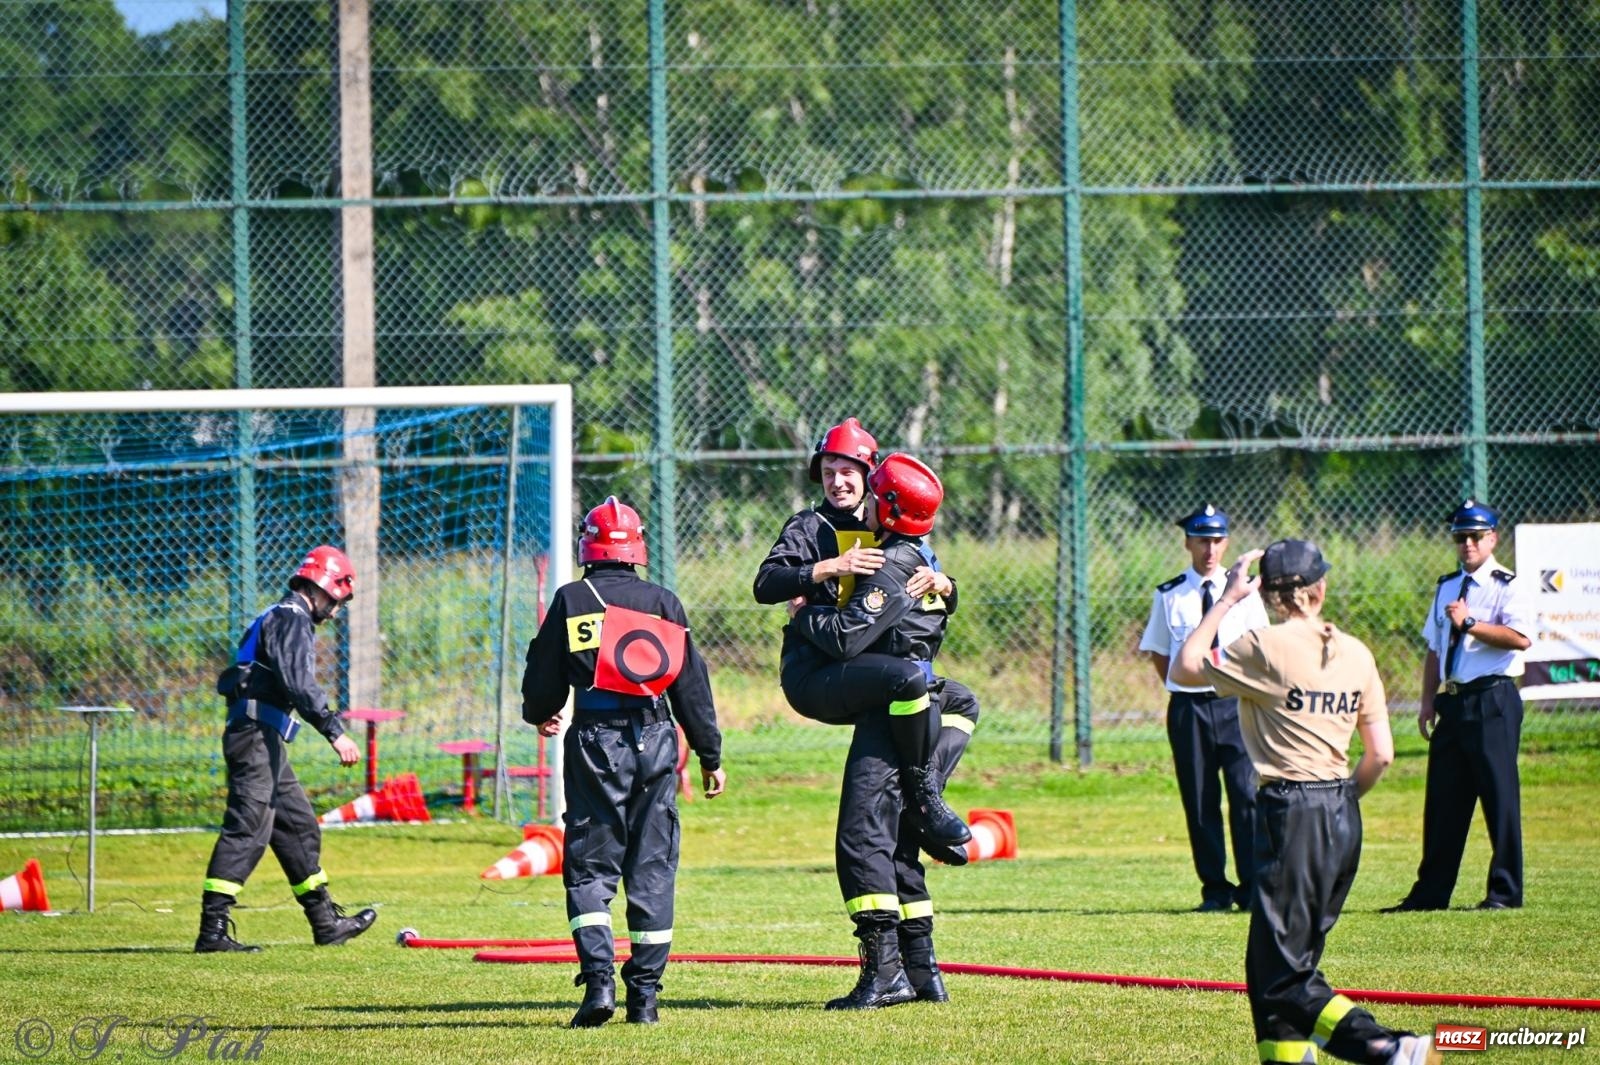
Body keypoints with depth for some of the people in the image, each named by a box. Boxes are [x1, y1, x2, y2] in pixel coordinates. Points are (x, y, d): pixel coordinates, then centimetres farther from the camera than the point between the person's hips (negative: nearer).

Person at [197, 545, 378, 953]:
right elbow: (299, 684, -22)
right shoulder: (293, 619, -8)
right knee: (247, 830, -15)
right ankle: (212, 930, -20)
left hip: (265, 742, 11)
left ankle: (325, 923, 23)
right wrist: (334, 732, -27)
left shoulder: (279, 617, 23)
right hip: (257, 736, -11)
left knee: (299, 828, 16)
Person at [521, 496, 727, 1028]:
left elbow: (544, 676, 7)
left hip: (596, 739, -2)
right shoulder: (663, 603, 9)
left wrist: (541, 715, 30)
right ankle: (644, 994, 4)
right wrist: (710, 756, 16)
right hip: (655, 741, 2)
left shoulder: (571, 601, 2)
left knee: (590, 865, 2)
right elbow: (692, 684, 9)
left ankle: (599, 980, -14)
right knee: (653, 868, 6)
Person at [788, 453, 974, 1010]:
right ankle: (921, 969, 15)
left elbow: (846, 637, -21)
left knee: (862, 840, -13)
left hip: (889, 714, -10)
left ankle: (884, 969, -19)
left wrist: (803, 614, -3)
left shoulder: (893, 570, -15)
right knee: (898, 847, 14)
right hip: (914, 718, 10)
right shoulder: (927, 566, 15)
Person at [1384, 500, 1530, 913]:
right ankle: (1430, 892, 15)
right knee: (1443, 801, 9)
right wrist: (1428, 701, 13)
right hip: (1452, 702, 7)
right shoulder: (1447, 588, 17)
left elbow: (1520, 638, -21)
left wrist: (1470, 623, -21)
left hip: (1492, 701, -7)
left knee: (1500, 796, -5)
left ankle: (1505, 891, 1)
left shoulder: (1506, 586, -5)